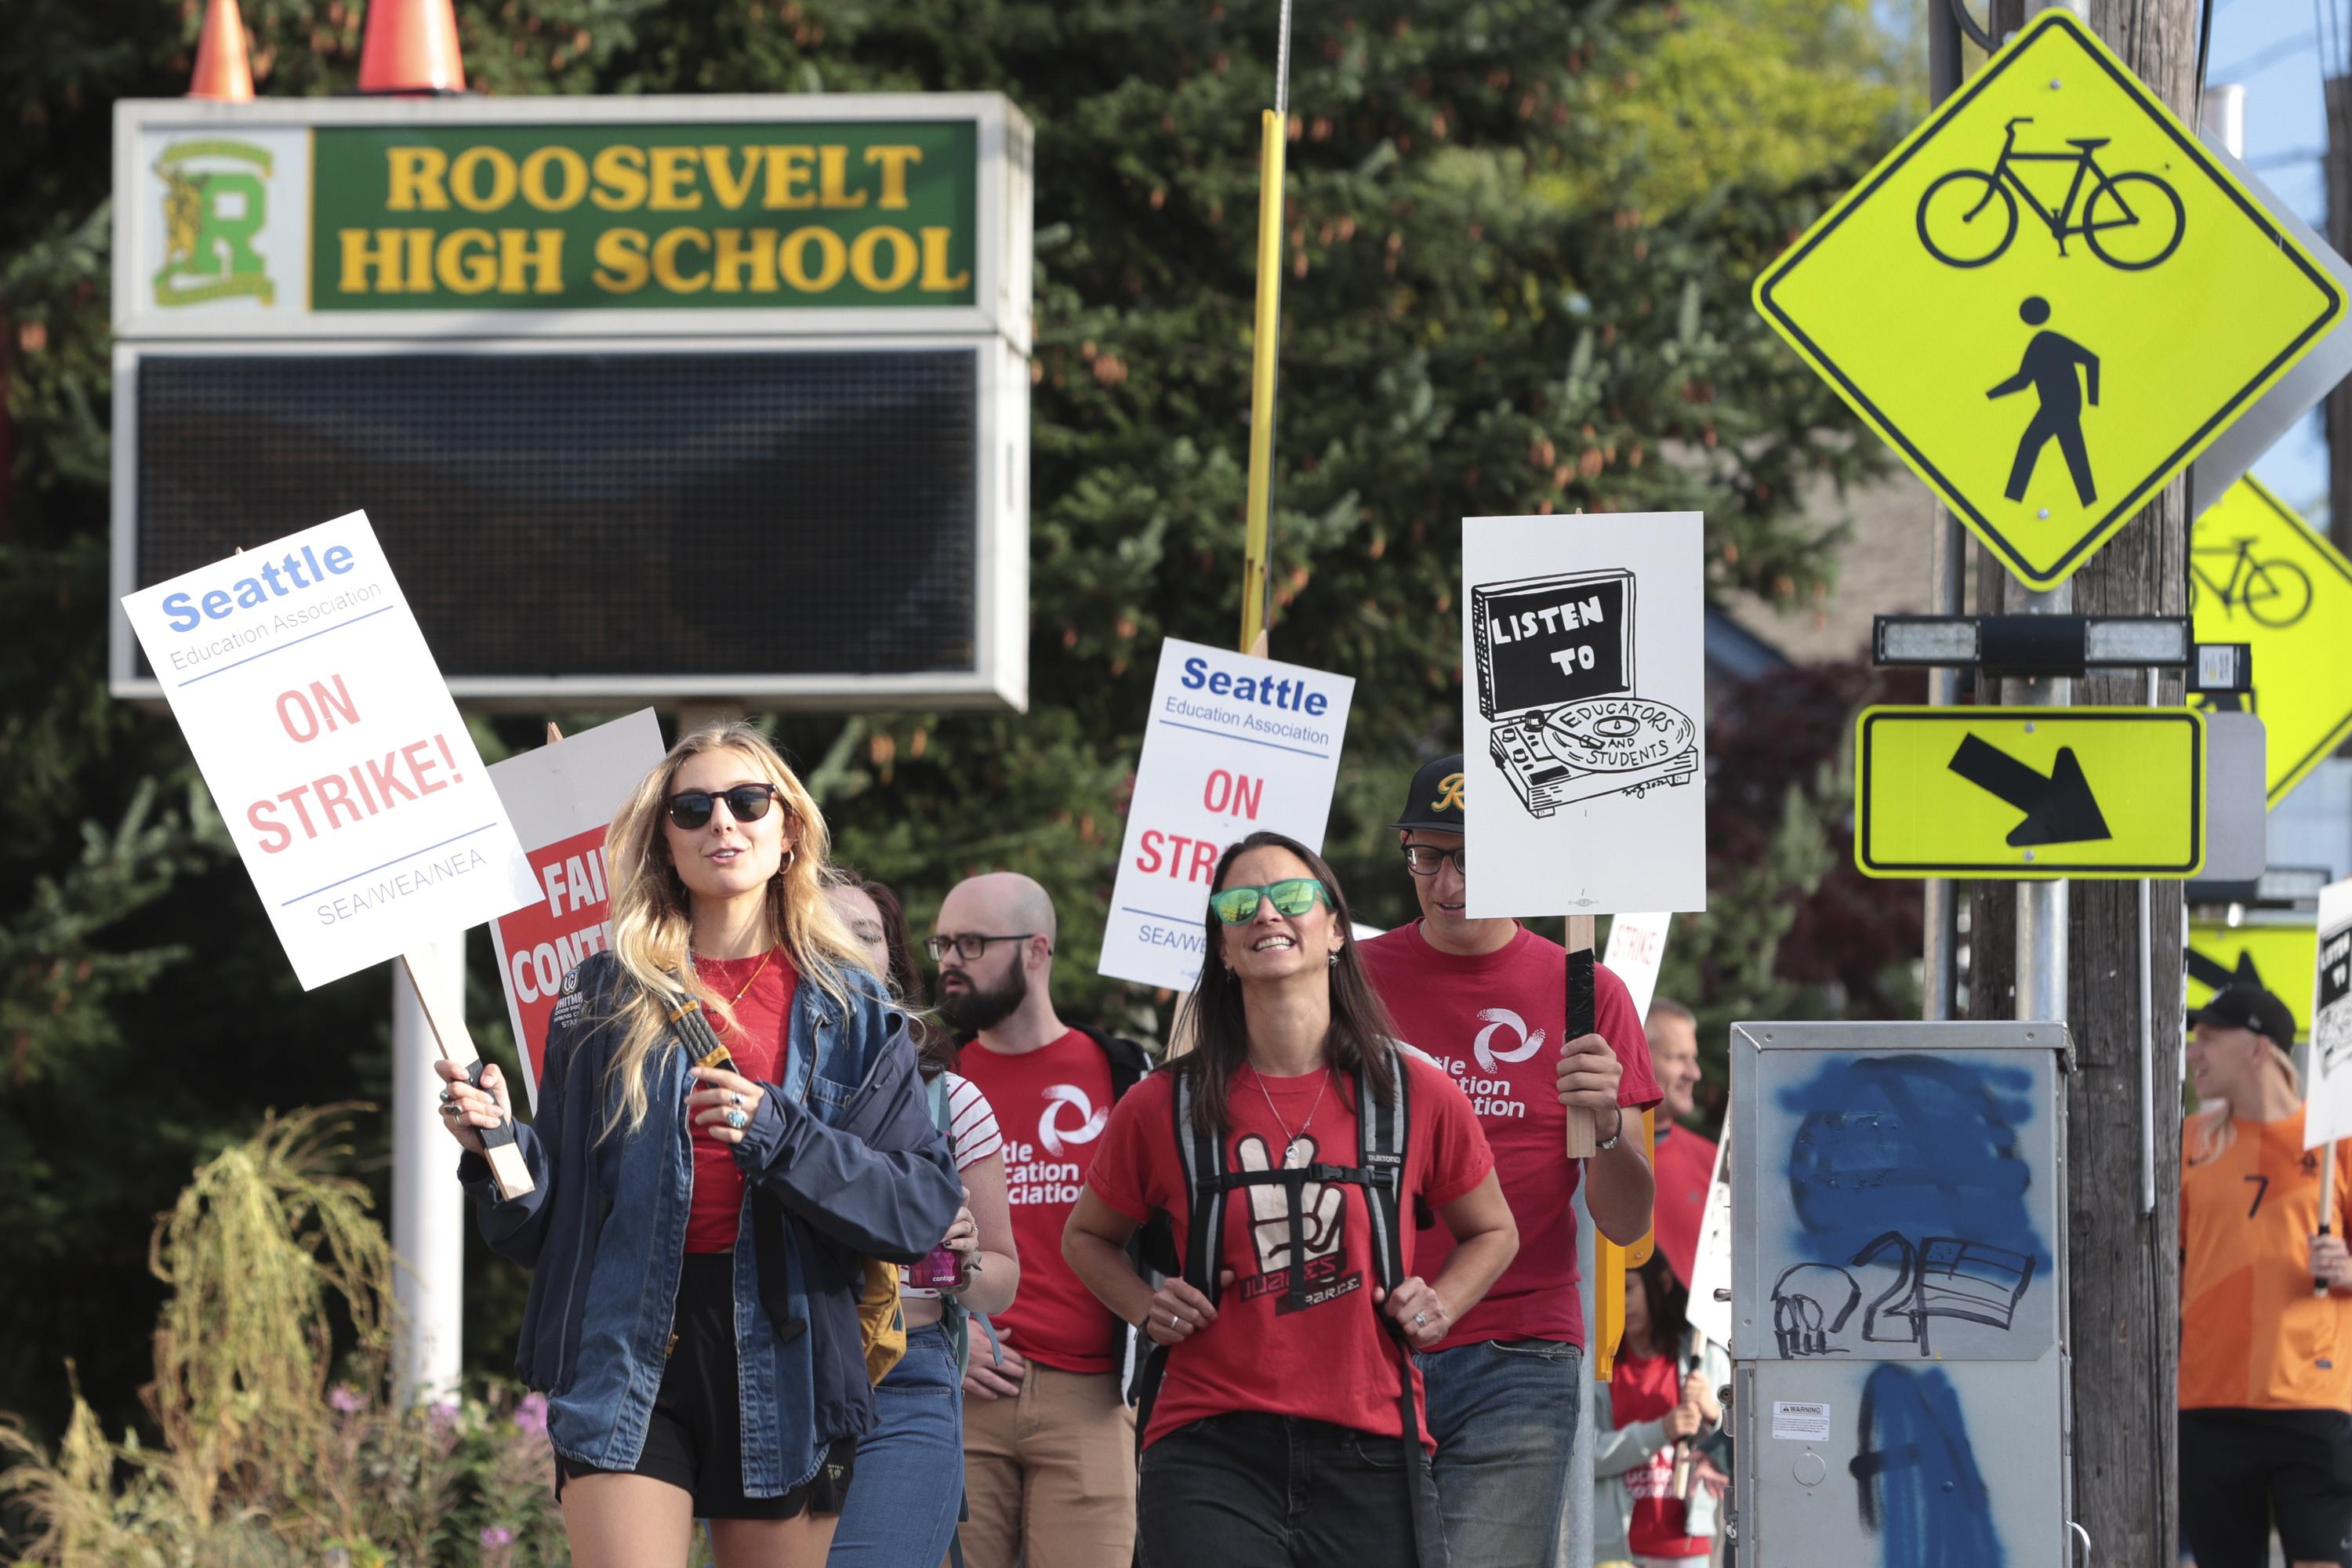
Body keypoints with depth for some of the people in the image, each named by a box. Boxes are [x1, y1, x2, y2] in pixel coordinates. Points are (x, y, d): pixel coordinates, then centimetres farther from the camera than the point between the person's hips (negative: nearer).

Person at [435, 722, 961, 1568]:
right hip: (629, 1352, -1)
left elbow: (926, 1206, -1)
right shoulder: (604, 999, 9)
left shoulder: (852, 1013, 9)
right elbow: (545, 1222, 9)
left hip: (788, 1362, 1)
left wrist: (780, 1139, -14)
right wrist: (497, 1148, -12)